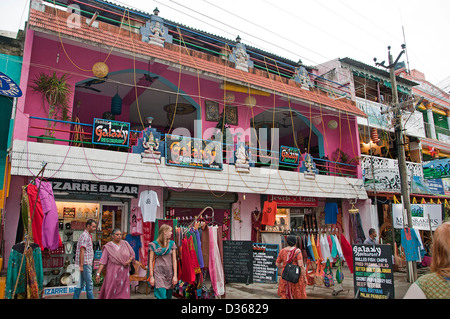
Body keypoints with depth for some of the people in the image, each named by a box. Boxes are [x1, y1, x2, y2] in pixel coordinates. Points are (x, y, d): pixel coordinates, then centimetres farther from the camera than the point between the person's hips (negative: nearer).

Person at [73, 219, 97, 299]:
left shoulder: (88, 235, 17)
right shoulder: (85, 236, -14)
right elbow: (82, 251, -19)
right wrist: (81, 265, -21)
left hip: (87, 263, 9)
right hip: (85, 263, -9)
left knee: (81, 283, 13)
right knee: (89, 284, -4)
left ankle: (75, 297, 18)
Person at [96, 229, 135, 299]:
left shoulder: (125, 243, 5)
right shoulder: (108, 247, -3)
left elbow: (132, 254, 10)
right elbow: (103, 261, -6)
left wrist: (129, 260, -9)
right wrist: (98, 273, -12)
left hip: (124, 273, 2)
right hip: (113, 272, -2)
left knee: (123, 293, 1)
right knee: (111, 293, -2)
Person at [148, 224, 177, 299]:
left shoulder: (172, 244, 7)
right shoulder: (154, 244, 0)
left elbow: (174, 260, 4)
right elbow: (151, 261, 0)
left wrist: (175, 275, -2)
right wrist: (151, 276, -4)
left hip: (169, 273, 3)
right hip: (158, 273, -3)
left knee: (168, 296, 9)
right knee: (162, 296, -13)